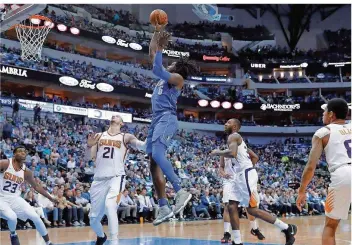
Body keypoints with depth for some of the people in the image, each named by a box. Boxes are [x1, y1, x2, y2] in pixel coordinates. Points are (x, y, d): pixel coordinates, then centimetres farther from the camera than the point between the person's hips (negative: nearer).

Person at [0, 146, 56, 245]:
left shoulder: (26, 172, 1)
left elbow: (36, 186, 13)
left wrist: (50, 198, 14)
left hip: (15, 198, 5)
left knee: (35, 217, -7)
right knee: (12, 217, -31)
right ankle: (13, 234, 5)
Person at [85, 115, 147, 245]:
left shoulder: (125, 137, 5)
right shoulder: (99, 136, 14)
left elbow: (143, 146, -9)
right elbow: (88, 158, 9)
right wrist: (89, 145, -11)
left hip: (116, 178, -4)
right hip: (99, 179, 4)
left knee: (109, 205, -32)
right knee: (93, 217, 9)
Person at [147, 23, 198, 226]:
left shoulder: (177, 78, 2)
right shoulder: (166, 76, 26)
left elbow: (157, 70, -15)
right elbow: (152, 54, 31)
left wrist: (161, 47, -8)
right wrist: (157, 33, 28)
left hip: (167, 118, -9)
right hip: (157, 119, 9)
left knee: (157, 155, -29)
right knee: (154, 163, 0)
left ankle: (181, 192, -33)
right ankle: (164, 208, -4)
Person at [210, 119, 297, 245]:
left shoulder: (233, 136, -7)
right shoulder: (237, 139, 24)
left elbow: (232, 153, -27)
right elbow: (254, 156, 29)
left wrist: (217, 152, -11)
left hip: (246, 174, -10)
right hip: (240, 175, 10)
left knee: (252, 209, -10)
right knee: (232, 207, 4)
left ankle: (287, 229, -4)